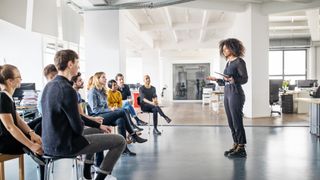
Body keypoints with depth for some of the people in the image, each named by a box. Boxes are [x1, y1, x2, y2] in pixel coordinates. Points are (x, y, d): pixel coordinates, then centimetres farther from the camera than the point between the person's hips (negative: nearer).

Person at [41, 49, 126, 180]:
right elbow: (78, 127, -21)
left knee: (95, 130, 34)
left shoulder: (49, 86, 5)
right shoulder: (67, 90, -24)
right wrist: (81, 128, 2)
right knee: (120, 141, -2)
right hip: (66, 146, -9)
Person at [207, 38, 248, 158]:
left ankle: (241, 149, 2)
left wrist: (232, 79, -25)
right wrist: (216, 80, 10)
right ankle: (236, 145, 19)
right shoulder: (228, 63, 16)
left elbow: (244, 79, -11)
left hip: (236, 94, -8)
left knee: (237, 122, -5)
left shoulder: (239, 61, -6)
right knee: (231, 123, 10)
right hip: (227, 94, 8)